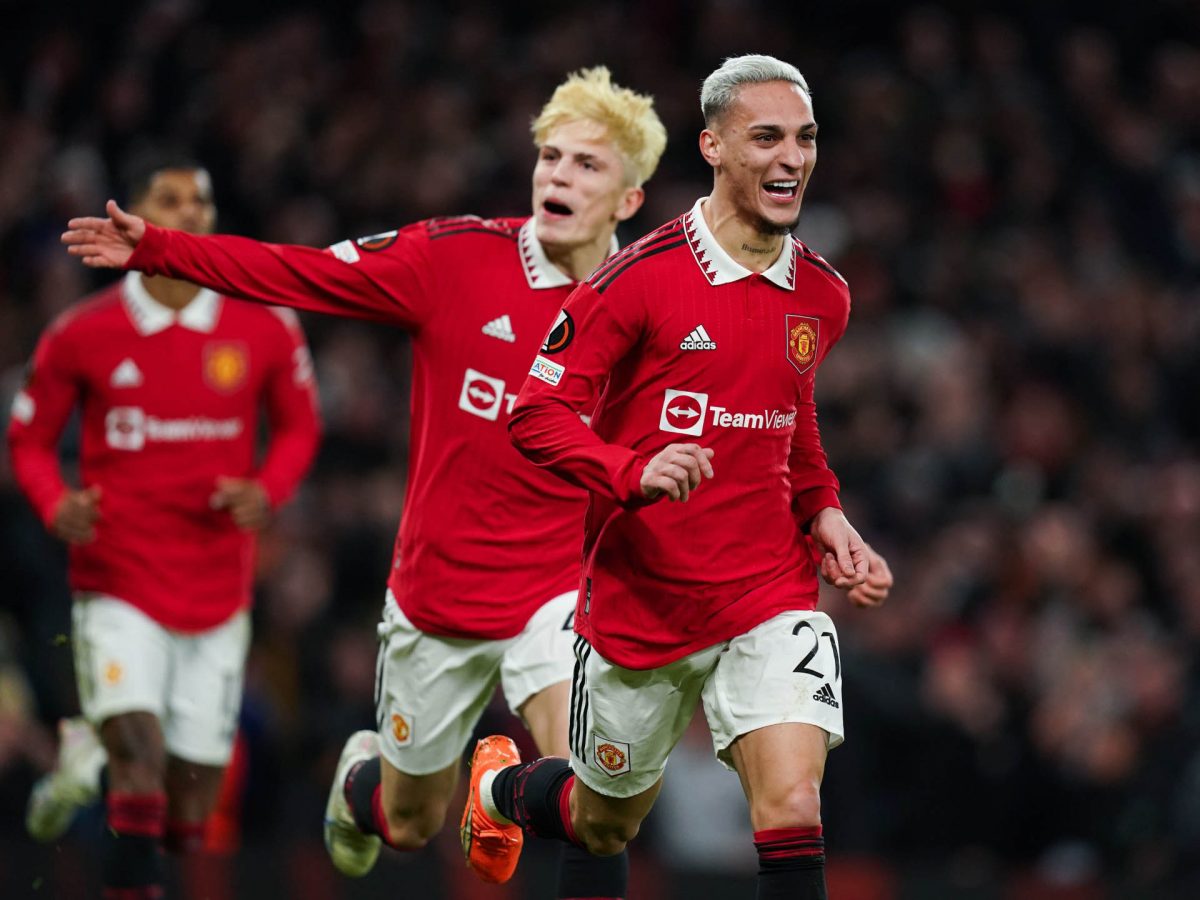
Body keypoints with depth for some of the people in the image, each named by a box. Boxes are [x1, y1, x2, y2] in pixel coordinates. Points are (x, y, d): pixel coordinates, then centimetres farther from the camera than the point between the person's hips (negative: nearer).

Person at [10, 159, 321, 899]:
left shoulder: (265, 329, 0)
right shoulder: (81, 336, -4)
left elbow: (299, 427, 11)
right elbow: (29, 439, 6)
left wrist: (266, 491, -9)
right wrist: (57, 504, -14)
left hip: (219, 585, 3)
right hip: (118, 581, -2)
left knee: (192, 810, 7)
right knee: (141, 758, -22)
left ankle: (93, 753, 37)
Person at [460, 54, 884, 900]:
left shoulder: (821, 296, 4)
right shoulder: (639, 279, -13)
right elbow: (537, 414, -13)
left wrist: (822, 512, 6)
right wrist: (637, 473, -30)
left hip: (769, 597, 3)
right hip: (638, 600, -3)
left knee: (792, 809, -20)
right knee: (603, 825, 17)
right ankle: (501, 785, 53)